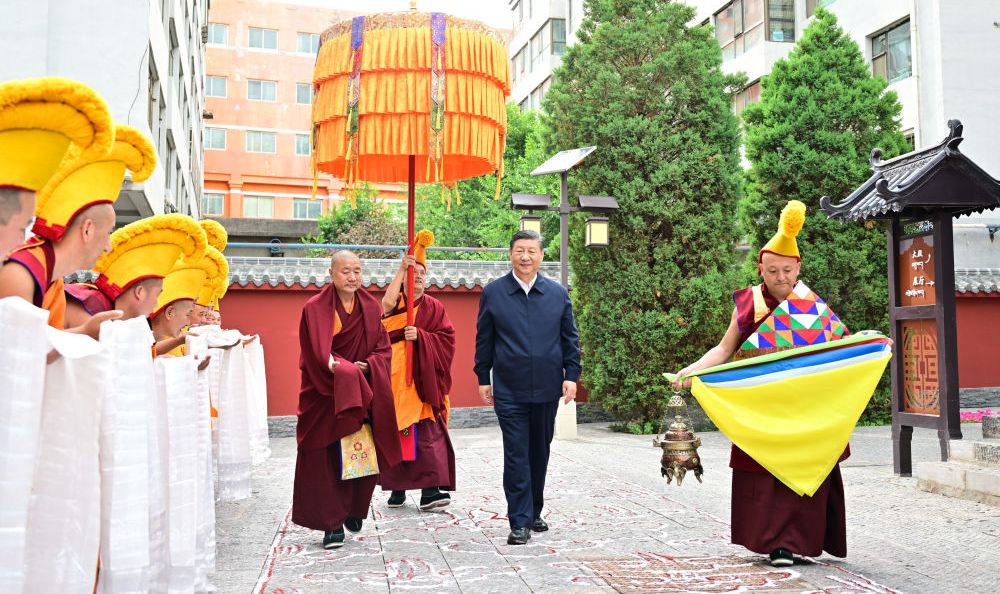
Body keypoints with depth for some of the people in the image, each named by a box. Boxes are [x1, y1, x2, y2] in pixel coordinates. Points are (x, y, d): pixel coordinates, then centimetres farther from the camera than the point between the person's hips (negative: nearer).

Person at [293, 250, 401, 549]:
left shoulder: (371, 307, 7)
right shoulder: (315, 308, -5)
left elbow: (383, 349, 5)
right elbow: (318, 355, -12)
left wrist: (365, 367, -12)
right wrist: (346, 369, -17)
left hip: (364, 394, 3)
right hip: (325, 395, -3)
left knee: (365, 456, 1)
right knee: (326, 459, -5)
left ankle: (354, 512, 22)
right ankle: (332, 524, 3)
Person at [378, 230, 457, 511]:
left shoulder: (434, 308, 9)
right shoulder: (395, 301, 7)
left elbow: (447, 339, 0)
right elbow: (387, 303, -19)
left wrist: (420, 336, -16)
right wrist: (401, 268, -23)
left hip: (422, 380, 0)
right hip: (394, 379, 1)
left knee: (427, 434, -9)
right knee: (394, 432, 2)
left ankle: (429, 490, -12)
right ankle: (397, 488, 13)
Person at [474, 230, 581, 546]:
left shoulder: (558, 293, 5)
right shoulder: (493, 292, 1)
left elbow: (570, 338, 8)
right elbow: (483, 339, 5)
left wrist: (571, 374, 0)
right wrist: (483, 378, 3)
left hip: (547, 389, 3)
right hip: (509, 390, -2)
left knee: (540, 453, 14)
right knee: (516, 455, -4)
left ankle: (534, 512, 28)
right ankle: (520, 522, 1)